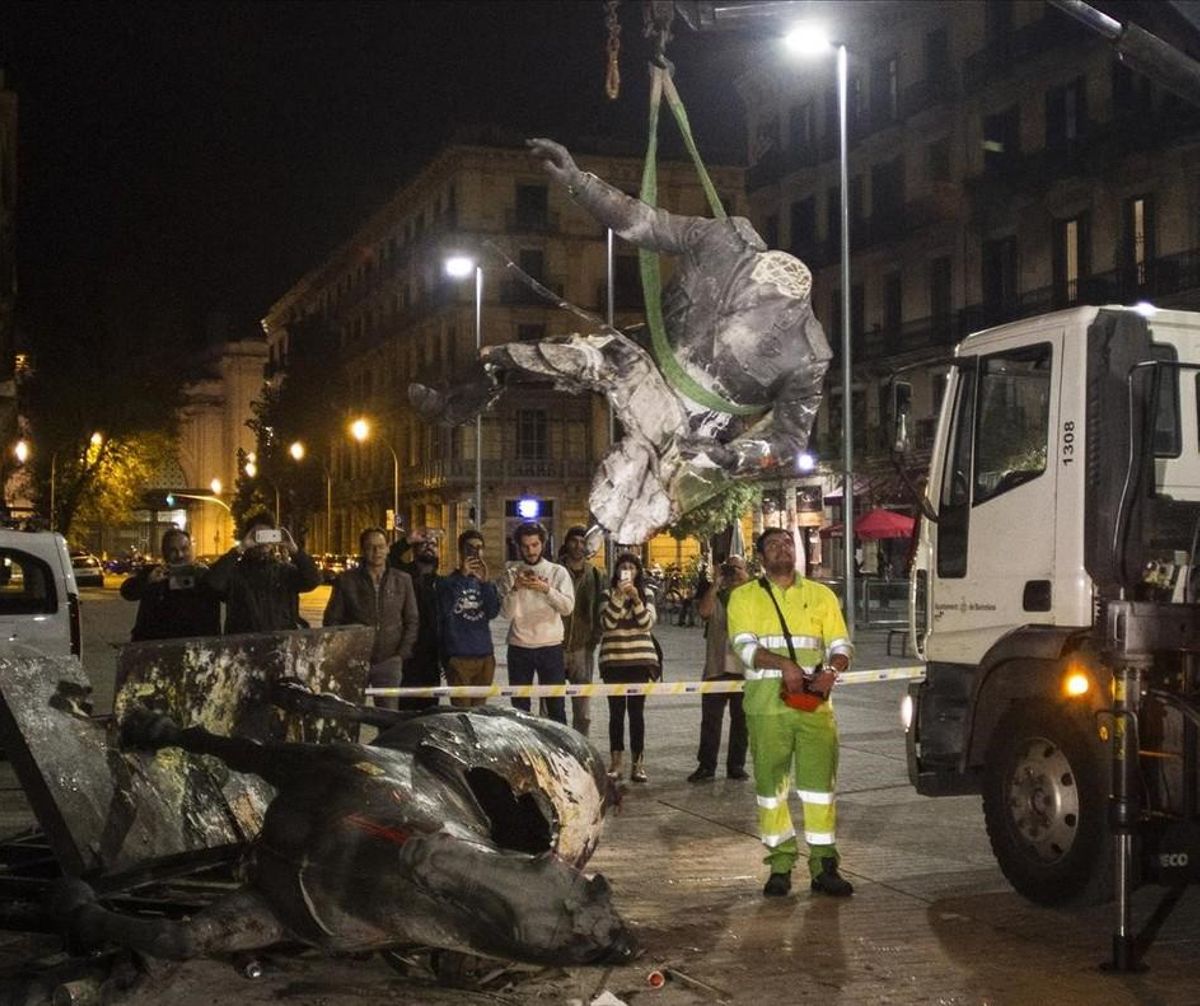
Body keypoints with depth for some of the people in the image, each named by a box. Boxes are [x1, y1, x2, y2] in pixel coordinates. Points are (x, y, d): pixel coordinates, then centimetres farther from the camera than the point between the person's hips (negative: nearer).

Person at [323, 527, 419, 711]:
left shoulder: (403, 580, 8)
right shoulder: (346, 580, 3)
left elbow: (411, 620, 11)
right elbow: (331, 620, 5)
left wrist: (402, 653, 1)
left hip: (389, 661, 1)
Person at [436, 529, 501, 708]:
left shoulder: (486, 583, 12)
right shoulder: (447, 582, 0)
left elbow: (493, 612, -3)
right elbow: (444, 610, -17)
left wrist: (484, 582, -16)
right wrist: (462, 576, -20)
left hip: (484, 656, 4)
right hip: (458, 657, -4)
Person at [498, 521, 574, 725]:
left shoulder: (558, 572, 3)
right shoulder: (511, 574, 5)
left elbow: (568, 607, -9)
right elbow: (505, 612, -3)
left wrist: (546, 589, -21)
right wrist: (515, 588, -17)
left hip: (550, 646, -1)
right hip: (519, 647, 1)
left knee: (556, 705, 3)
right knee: (519, 707, 7)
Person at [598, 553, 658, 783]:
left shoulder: (646, 595, 7)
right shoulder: (608, 595, 4)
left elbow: (647, 624, -6)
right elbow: (607, 622, -10)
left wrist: (636, 599, -17)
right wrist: (619, 597, -18)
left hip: (640, 660, 0)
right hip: (613, 661, 0)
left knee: (637, 712, 0)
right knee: (616, 711, 2)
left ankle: (637, 764, 2)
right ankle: (615, 763, 7)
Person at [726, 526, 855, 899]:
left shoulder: (821, 595, 16)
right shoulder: (745, 597, 9)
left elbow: (840, 645, 10)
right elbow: (744, 646, -5)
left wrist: (831, 671, -12)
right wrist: (784, 664, -21)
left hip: (815, 703, 1)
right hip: (767, 704, -1)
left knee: (820, 782, -2)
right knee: (770, 784, 2)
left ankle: (823, 865, 3)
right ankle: (780, 865, 10)